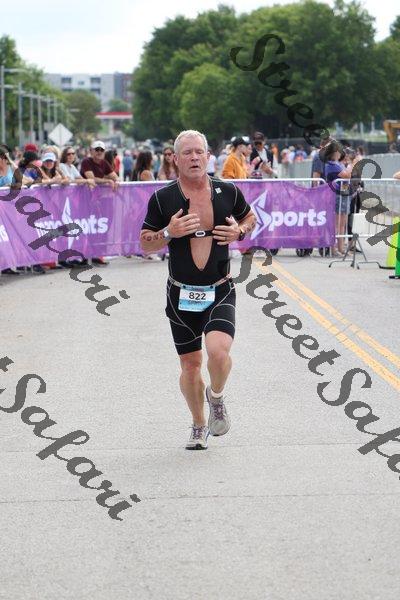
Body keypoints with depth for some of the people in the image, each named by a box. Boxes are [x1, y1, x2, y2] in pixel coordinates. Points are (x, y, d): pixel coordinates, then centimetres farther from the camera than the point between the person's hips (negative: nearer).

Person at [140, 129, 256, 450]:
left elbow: (251, 218, 17)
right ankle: (199, 426, 32)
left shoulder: (228, 192, -2)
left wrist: (239, 231, -5)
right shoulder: (163, 198, -4)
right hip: (181, 294, 1)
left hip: (220, 291, -1)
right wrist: (169, 233, -17)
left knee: (218, 350, -23)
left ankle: (216, 396, 10)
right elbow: (145, 243, 3)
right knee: (190, 365, 9)